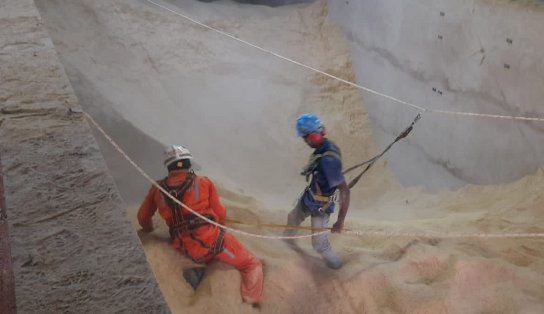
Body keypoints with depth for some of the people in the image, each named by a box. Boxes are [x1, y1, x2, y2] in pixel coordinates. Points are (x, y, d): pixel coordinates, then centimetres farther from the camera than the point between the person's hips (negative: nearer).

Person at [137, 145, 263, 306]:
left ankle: (196, 270, 5)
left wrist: (149, 232, 42)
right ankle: (252, 303, -9)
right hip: (212, 239, -4)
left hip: (187, 250, 4)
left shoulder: (158, 188, 9)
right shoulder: (204, 182, 3)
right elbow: (220, 215, 7)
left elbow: (143, 217, 22)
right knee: (252, 264, 10)